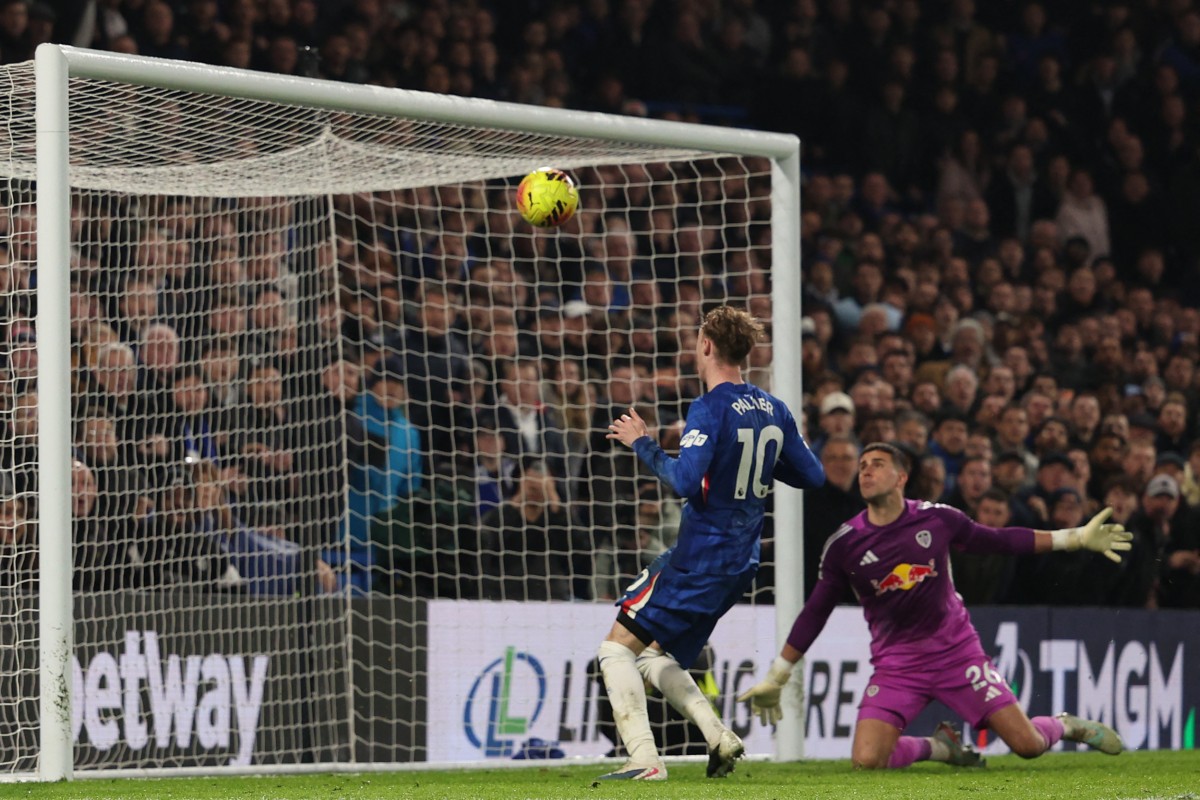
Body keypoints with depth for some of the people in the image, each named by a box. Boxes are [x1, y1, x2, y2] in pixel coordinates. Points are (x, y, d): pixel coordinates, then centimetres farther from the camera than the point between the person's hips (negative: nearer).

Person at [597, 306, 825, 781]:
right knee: (655, 657, 19)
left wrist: (641, 443, -12)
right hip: (740, 563, 8)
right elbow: (813, 476, 13)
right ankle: (719, 738, 2)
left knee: (617, 648, -2)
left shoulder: (710, 409, -16)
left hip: (698, 559, -8)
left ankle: (644, 759, -12)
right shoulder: (774, 410, 8)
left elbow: (684, 481, -25)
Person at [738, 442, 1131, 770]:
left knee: (1027, 744, -7)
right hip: (896, 664, 0)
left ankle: (1068, 726, 31)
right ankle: (940, 747, 10)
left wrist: (1076, 539, 8)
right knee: (866, 761, -22)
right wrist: (775, 678, 5)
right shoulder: (844, 545, -6)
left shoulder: (937, 519, -5)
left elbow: (999, 540, 9)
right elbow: (815, 613, 4)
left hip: (958, 651, 0)